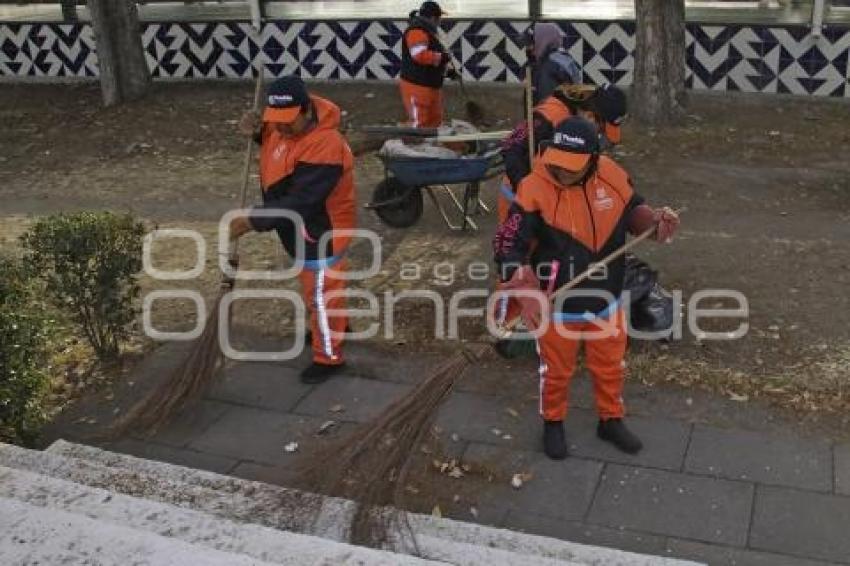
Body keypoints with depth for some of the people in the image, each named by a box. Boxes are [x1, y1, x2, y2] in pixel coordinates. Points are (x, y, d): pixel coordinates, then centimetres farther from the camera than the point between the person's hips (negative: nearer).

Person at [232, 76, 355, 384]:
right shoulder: (284, 124, -8)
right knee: (314, 287, 27)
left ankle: (328, 356, 23)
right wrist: (257, 130, -7)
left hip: (320, 233, -9)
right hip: (301, 230, 9)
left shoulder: (324, 149, -35)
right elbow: (272, 137, 17)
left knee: (321, 294, 6)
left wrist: (253, 220, -34)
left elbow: (298, 203, -35)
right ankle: (335, 326, 51)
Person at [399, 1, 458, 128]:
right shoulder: (417, 31, -17)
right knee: (419, 123, -9)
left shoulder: (429, 31, 18)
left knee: (435, 120, 17)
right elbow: (420, 55, -31)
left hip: (431, 87, 11)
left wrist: (449, 69, 12)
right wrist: (441, 57, -19)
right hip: (416, 87, -11)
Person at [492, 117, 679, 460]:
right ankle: (553, 423, 45)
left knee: (610, 365, 24)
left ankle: (611, 420, 49)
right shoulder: (535, 190, -26)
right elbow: (508, 245, -24)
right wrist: (526, 294, -35)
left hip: (605, 299, 4)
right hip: (556, 304, -4)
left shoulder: (612, 176, -13)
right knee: (556, 370, 19)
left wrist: (655, 220, -15)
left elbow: (631, 211, 7)